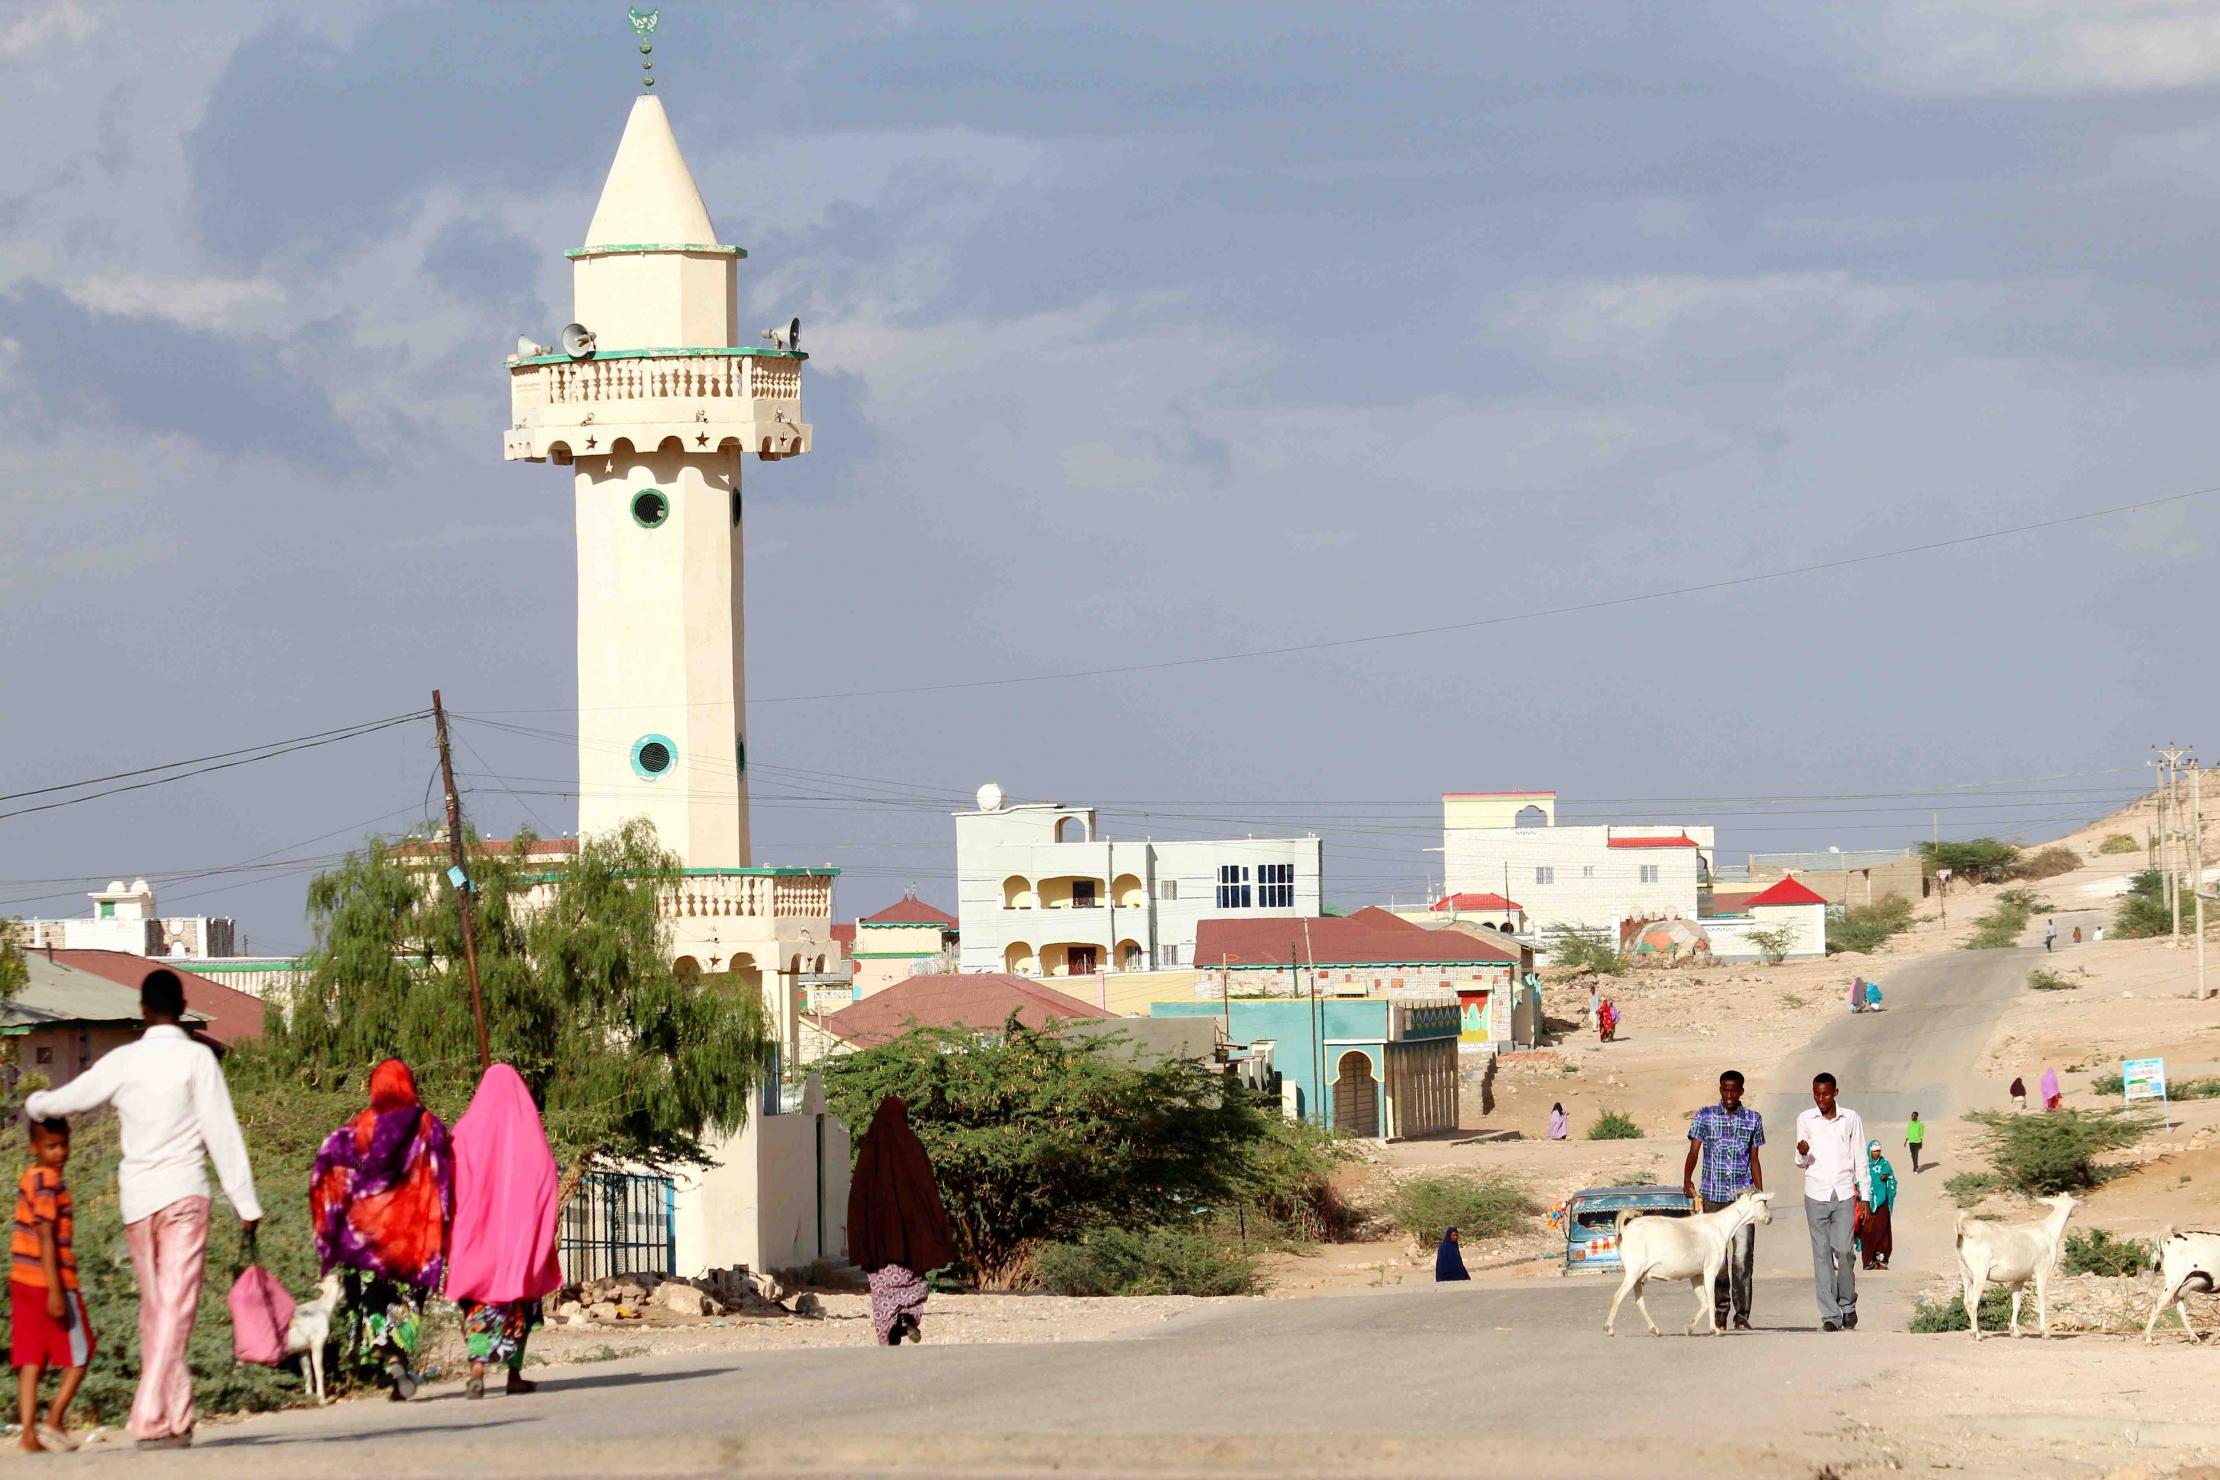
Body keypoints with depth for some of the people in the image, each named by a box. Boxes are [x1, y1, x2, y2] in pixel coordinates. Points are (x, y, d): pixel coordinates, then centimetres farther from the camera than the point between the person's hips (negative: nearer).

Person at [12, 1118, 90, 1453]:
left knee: (31, 1361, 3)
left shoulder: (29, 1178, 13)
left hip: (23, 1283, 8)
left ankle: (29, 1431, -3)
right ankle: (54, 1422, -4)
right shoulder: (49, 1182, -14)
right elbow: (46, 1238, -19)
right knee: (78, 1359, 4)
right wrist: (56, 1291, -22)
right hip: (51, 1280, -8)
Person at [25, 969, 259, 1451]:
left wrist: (36, 1104, 40)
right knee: (175, 1307, -8)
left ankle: (175, 1415, 15)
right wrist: (245, 1203, -4)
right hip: (184, 1194, -4)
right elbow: (222, 1134, -8)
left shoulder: (122, 1061, 5)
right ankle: (153, 1418, -19)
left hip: (136, 1197, 4)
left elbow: (70, 1098, 16)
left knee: (154, 1307, 14)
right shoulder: (196, 1058, -5)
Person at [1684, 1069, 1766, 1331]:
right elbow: (1693, 1152, -4)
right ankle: (1720, 1311, 13)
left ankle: (1742, 1314, -8)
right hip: (1713, 1195, 0)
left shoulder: (1753, 1120, 8)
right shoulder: (1704, 1117, 4)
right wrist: (1687, 1180, -21)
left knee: (1743, 1256, -9)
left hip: (1743, 1196, 0)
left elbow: (1755, 1161, 13)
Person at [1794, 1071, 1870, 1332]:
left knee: (1843, 1251, -9)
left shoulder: (1850, 1119, 4)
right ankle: (1830, 1315, -2)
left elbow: (1860, 1159, 8)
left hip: (1843, 1195, -1)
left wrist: (1865, 1196, 5)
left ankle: (1848, 1305, 12)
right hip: (1816, 1195, 1)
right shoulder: (1805, 1120, 5)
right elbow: (1802, 1163, 11)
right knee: (1822, 1254, -3)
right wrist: (1802, 1153, -13)